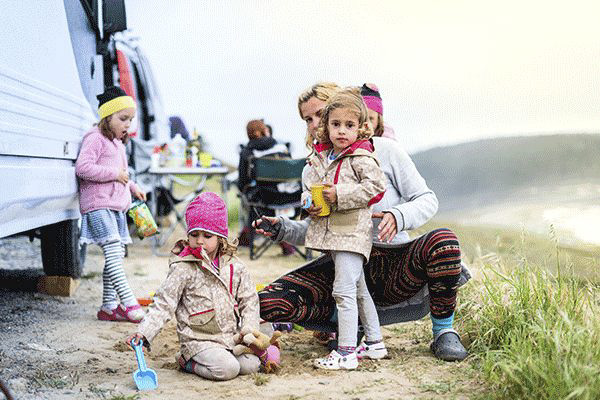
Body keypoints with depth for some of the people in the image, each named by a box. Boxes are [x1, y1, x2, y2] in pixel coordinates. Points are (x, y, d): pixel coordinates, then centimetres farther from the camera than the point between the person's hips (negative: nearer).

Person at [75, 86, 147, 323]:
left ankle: (109, 306, 13)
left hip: (116, 206, 10)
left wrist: (132, 187, 20)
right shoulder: (96, 138, -7)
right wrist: (114, 174, -17)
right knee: (113, 251, -17)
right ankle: (129, 303, -22)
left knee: (117, 255, 8)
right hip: (98, 205, -10)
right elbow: (82, 167, -21)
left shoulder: (117, 143, 23)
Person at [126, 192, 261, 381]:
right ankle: (187, 362, 2)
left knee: (251, 365, -14)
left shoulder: (235, 266, 4)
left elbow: (249, 301, 10)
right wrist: (143, 332, -20)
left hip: (231, 335, 4)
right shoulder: (183, 269, -8)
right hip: (199, 339, -4)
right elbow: (163, 304, -9)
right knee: (227, 369, -24)